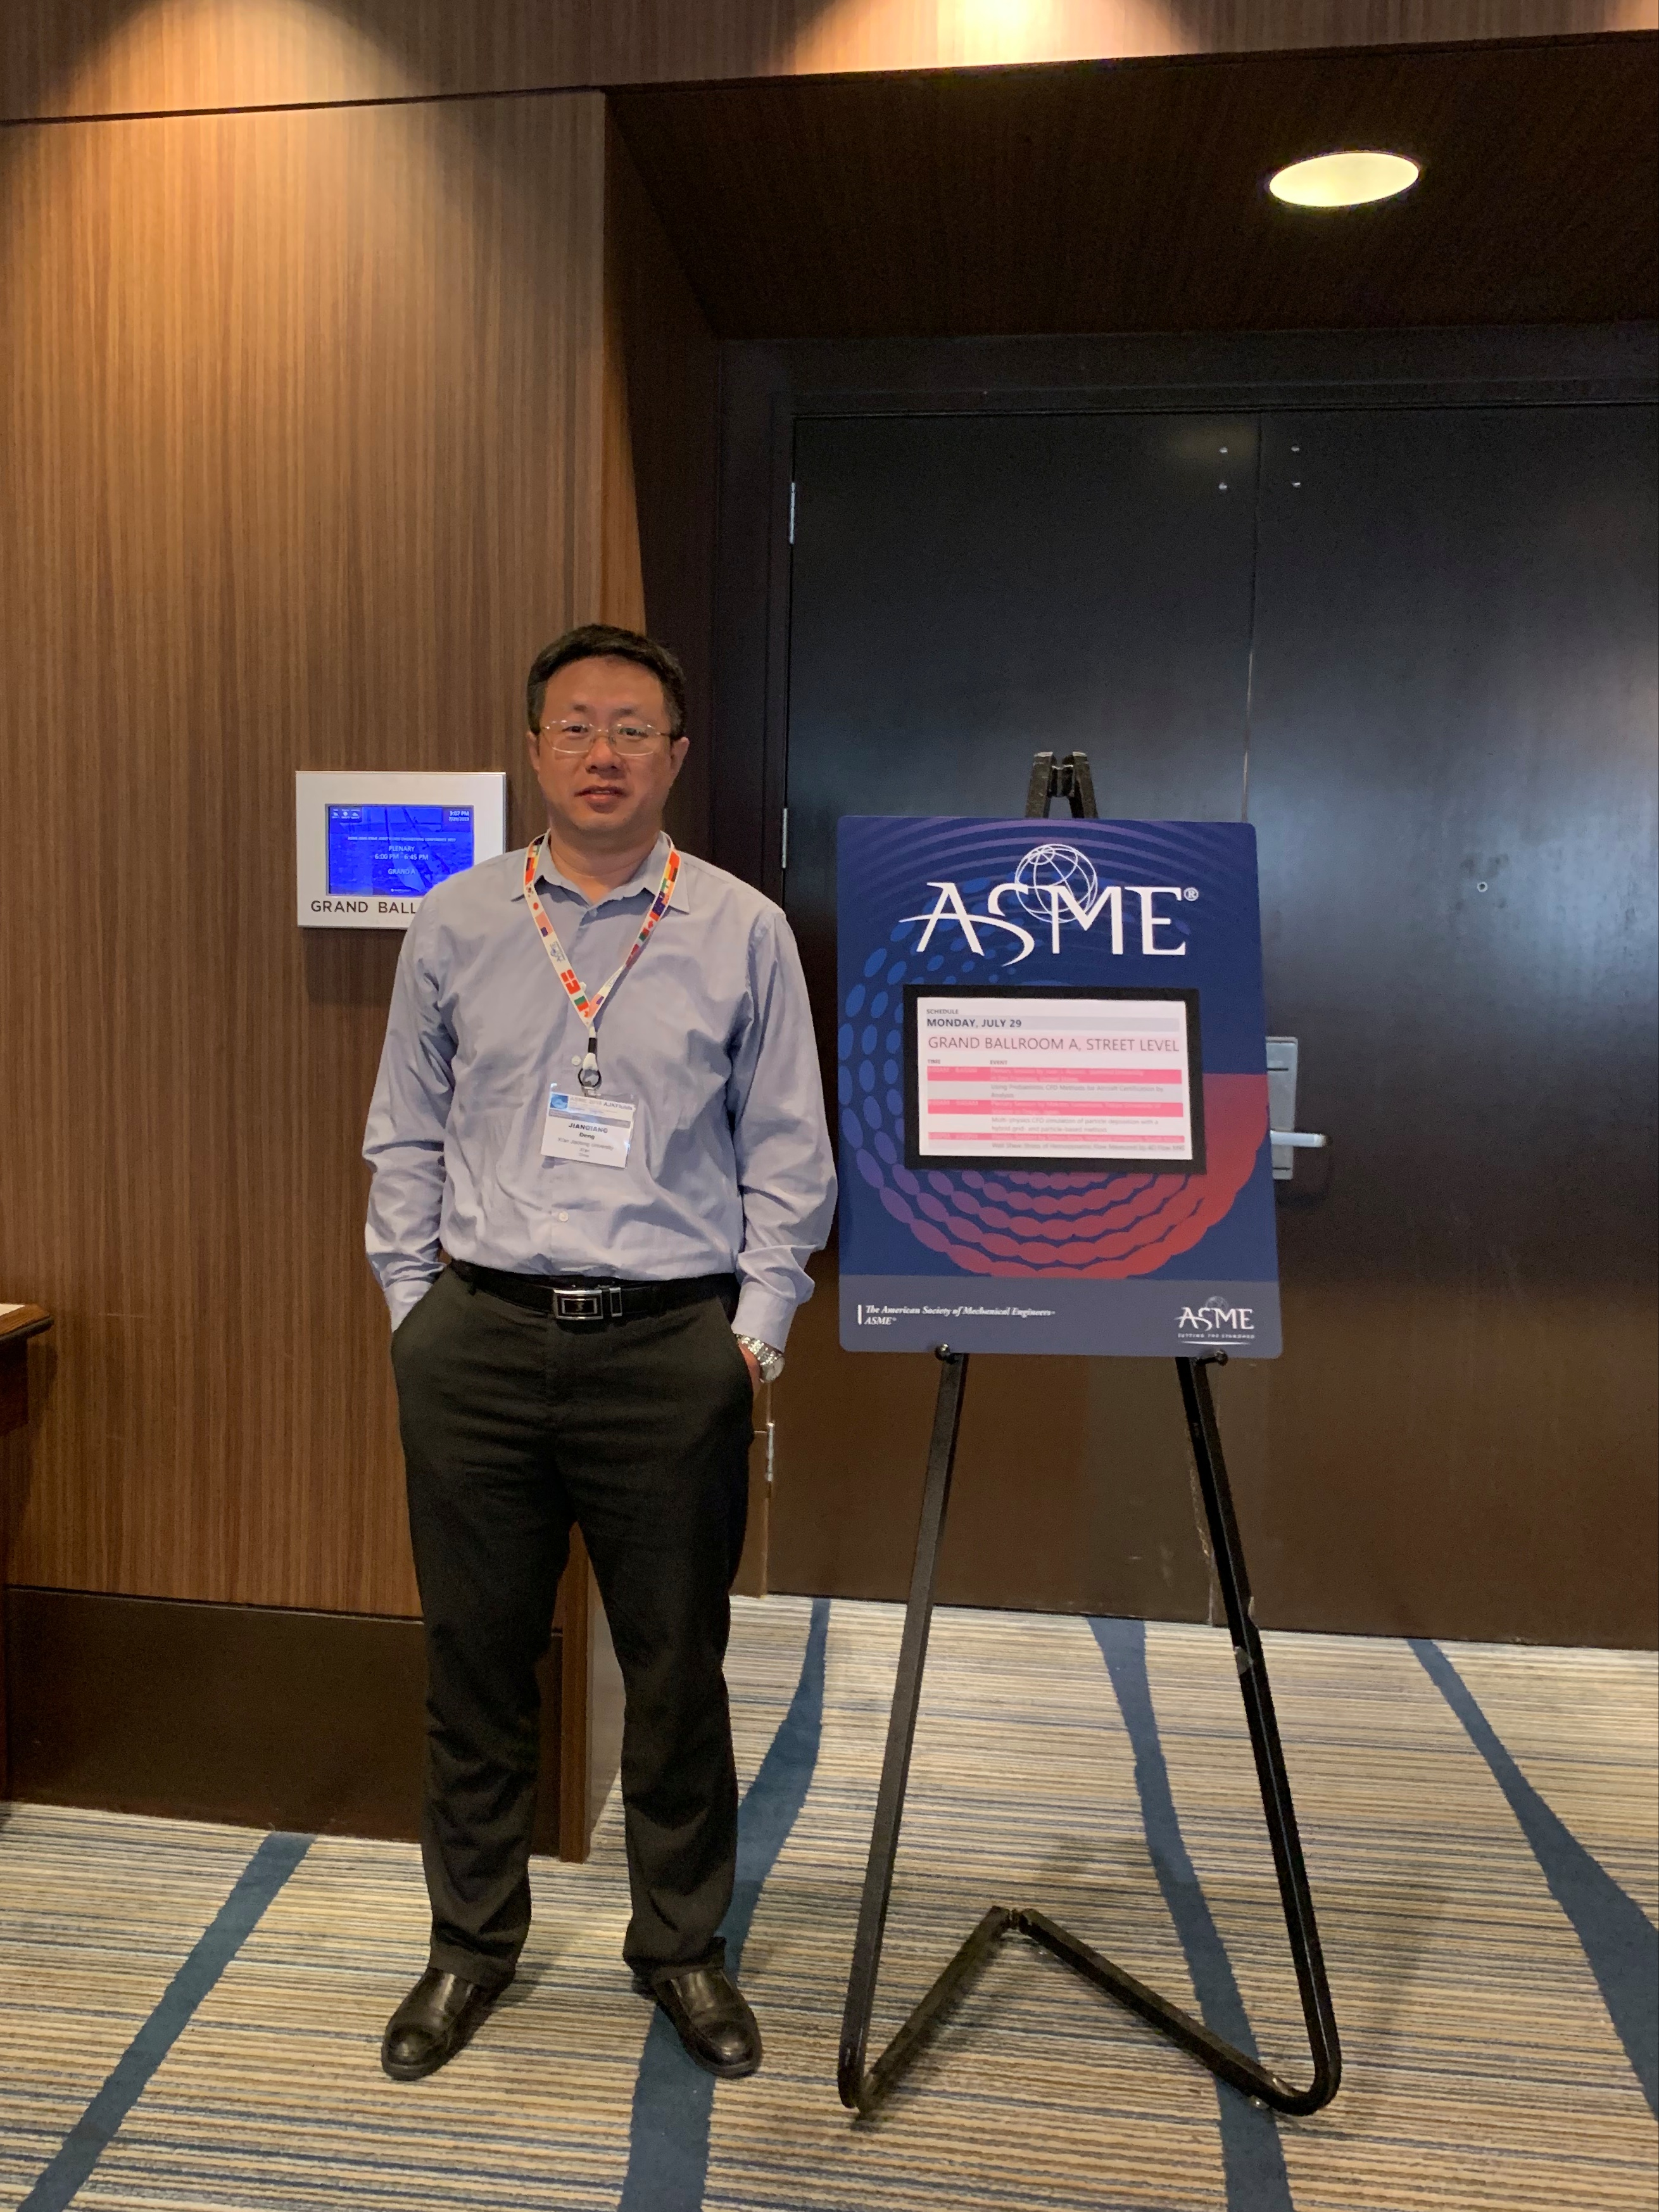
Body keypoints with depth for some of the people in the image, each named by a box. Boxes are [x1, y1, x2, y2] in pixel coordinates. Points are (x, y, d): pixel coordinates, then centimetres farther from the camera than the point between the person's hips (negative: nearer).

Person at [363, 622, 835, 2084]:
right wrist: (415, 1306, 6)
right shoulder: (455, 927, 7)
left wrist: (757, 1331, -2)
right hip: (481, 1335, 2)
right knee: (475, 1659, 13)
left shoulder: (743, 932, 2)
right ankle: (473, 1940, 35)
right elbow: (406, 1139, 12)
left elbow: (788, 1152, 4)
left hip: (672, 1344, -1)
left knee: (678, 1667, 9)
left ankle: (682, 1945, 32)